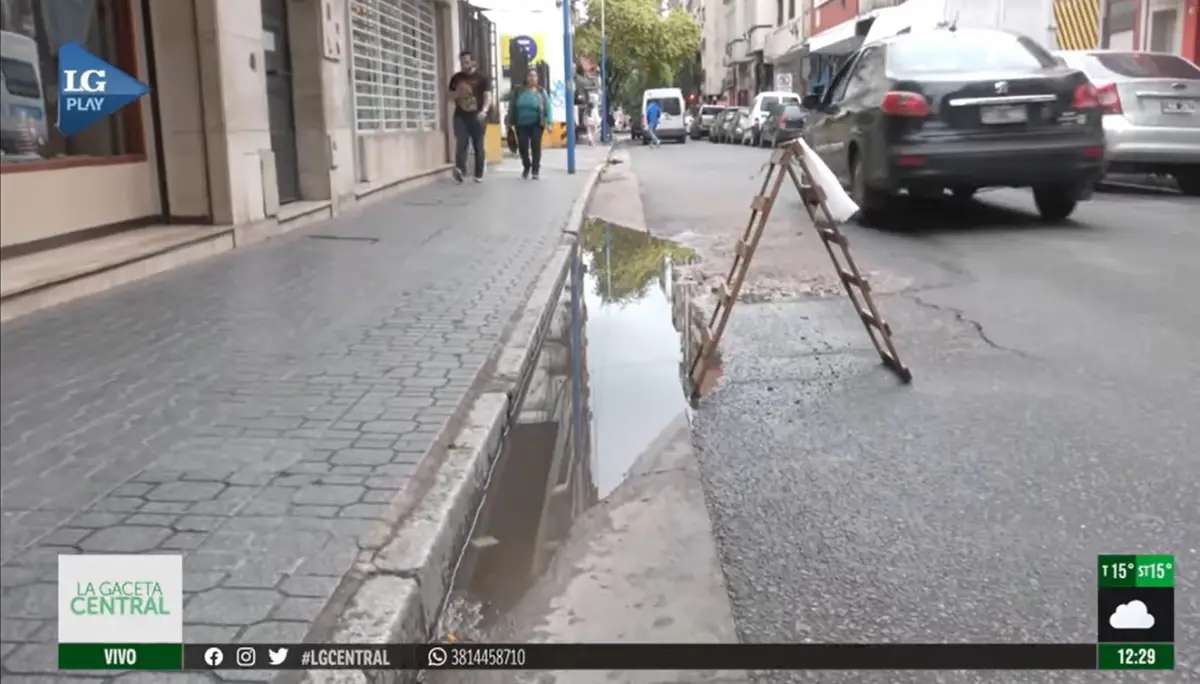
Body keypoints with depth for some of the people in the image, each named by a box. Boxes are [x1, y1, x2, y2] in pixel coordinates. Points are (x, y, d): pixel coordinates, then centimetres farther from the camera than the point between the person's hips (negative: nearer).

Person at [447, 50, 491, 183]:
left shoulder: (482, 78, 4)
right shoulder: (456, 78, 12)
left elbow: (488, 96, -4)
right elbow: (451, 97, 17)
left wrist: (484, 110, -22)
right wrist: (457, 93, -6)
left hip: (477, 116, -1)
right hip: (460, 116, 1)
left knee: (478, 146, 2)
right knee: (461, 143, -16)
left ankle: (479, 174, 9)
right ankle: (460, 169, -28)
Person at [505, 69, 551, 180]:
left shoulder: (541, 91, -1)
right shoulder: (518, 91, 3)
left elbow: (547, 108, -4)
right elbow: (512, 106, 6)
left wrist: (548, 122, -13)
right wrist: (509, 121, 3)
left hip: (536, 124, -2)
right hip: (521, 124, 2)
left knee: (535, 146, -2)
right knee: (522, 146, 3)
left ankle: (535, 169, 11)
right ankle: (526, 166, 28)